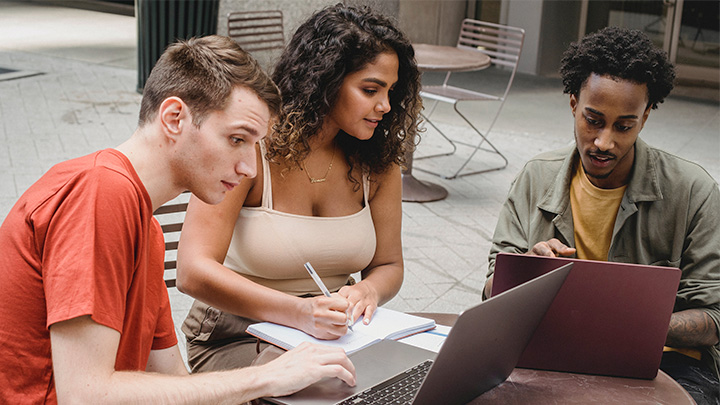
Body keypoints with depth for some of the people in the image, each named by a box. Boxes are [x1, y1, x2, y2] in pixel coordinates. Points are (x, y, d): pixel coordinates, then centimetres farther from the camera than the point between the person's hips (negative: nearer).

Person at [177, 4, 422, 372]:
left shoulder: (377, 161, 0)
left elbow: (389, 265, 10)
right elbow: (194, 272, -24)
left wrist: (367, 291, -16)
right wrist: (298, 312, -37)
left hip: (337, 338, 5)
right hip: (237, 339, -5)